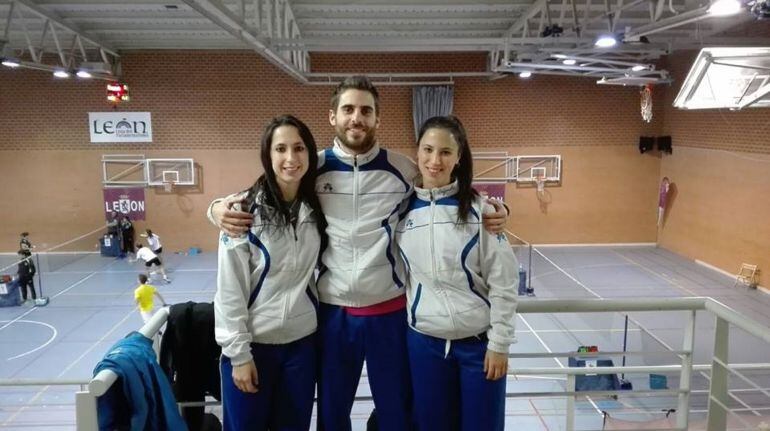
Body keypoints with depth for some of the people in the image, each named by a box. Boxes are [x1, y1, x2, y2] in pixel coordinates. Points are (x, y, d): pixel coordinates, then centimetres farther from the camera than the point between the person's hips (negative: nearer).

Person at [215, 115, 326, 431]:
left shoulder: (317, 208, 0)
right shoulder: (246, 210, -13)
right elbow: (229, 289, -11)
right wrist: (238, 352, -11)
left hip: (302, 342, 4)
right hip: (253, 342, -4)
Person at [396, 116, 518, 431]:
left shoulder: (479, 208, -8)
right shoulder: (402, 210, 0)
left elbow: (503, 280, -7)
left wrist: (499, 343, -7)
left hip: (479, 341, -2)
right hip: (424, 341, 2)